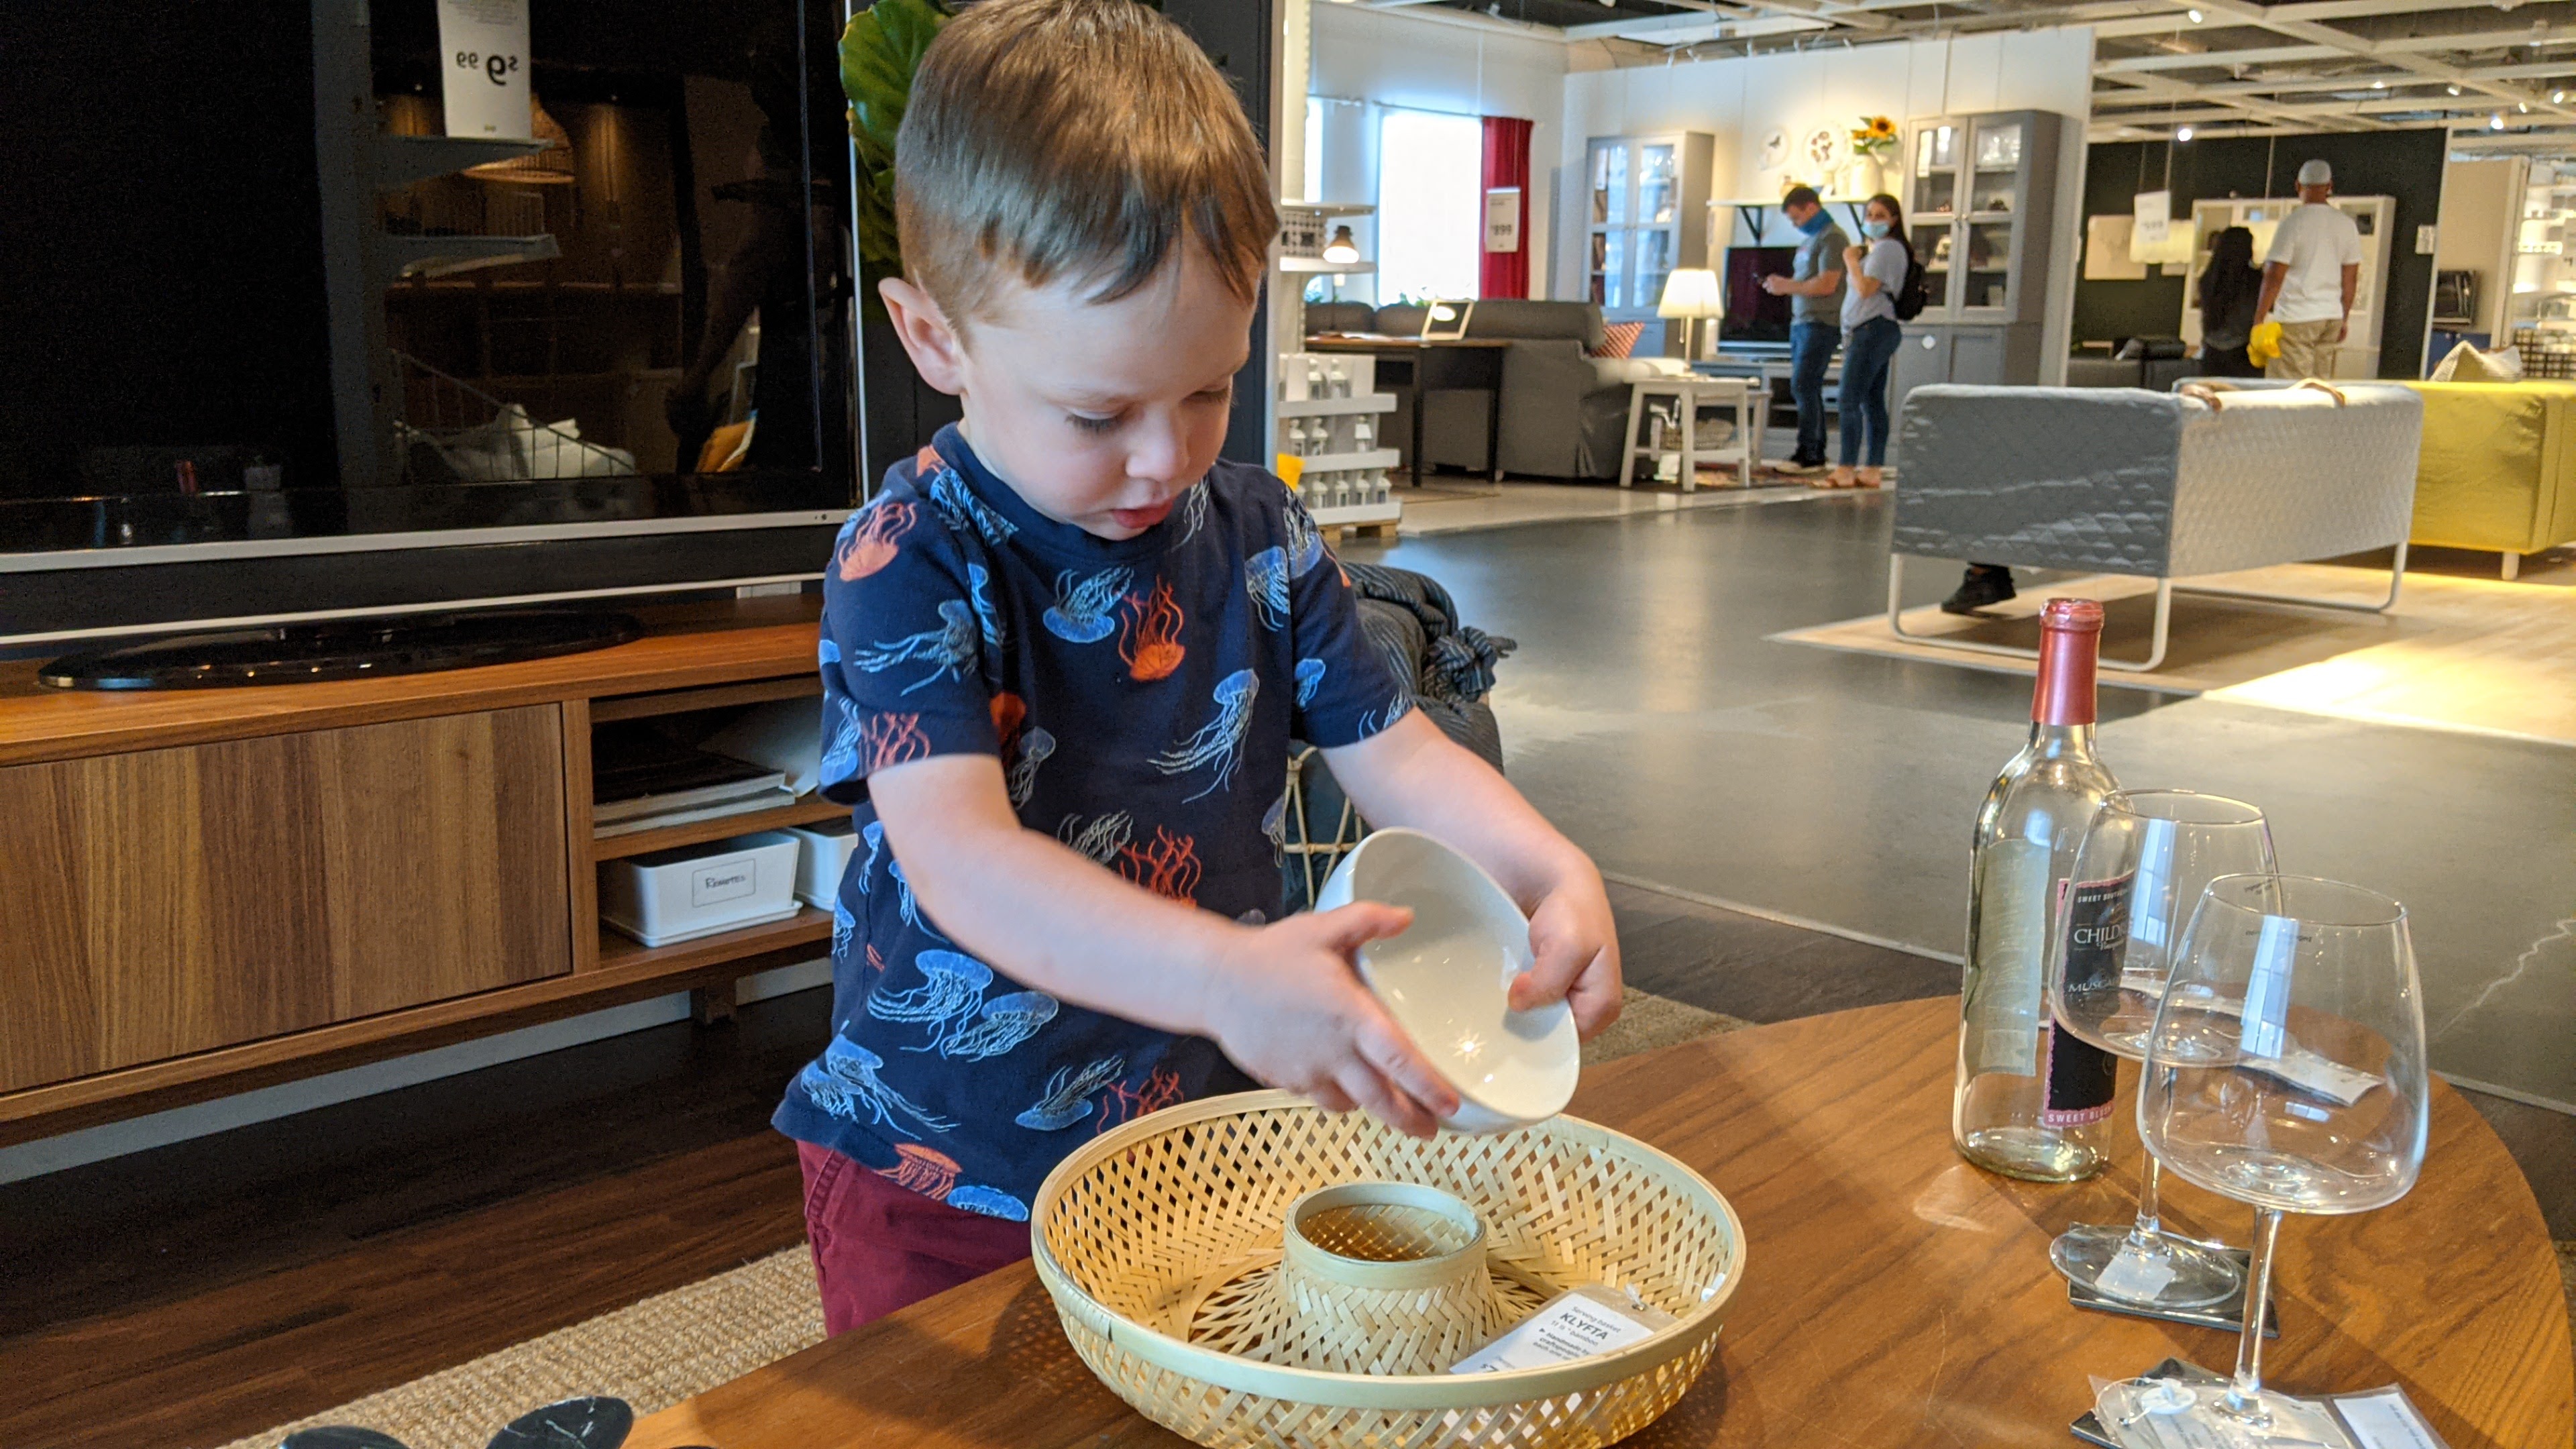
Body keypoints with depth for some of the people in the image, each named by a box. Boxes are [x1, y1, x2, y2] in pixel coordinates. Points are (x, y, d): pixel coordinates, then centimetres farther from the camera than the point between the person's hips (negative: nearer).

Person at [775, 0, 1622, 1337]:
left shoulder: (1260, 537, -4)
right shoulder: (908, 567, -21)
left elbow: (1392, 752, -3)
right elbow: (958, 856, -33)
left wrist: (1554, 872, -23)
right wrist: (1227, 977, -48)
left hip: (1203, 1141, 5)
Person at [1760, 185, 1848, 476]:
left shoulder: (1832, 238, -9)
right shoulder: (1808, 238, 20)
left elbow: (1827, 284, -18)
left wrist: (1788, 287, -11)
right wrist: (1783, 284, 7)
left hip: (1821, 323, -10)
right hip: (1801, 321, 10)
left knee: (1803, 386, -13)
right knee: (1805, 389, 8)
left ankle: (1809, 454, -12)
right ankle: (1816, 453, 12)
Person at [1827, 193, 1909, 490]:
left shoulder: (1887, 248, -8)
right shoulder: (1877, 249, 25)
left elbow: (1866, 288, -17)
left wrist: (1851, 261, -5)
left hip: (1874, 329, -11)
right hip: (1877, 331, 11)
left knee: (1849, 400, -15)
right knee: (1872, 402, 8)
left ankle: (1846, 471, -18)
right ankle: (1873, 470, 9)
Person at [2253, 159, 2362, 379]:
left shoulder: (2292, 223, -9)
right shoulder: (2347, 225, 8)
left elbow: (2274, 277, -12)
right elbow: (2351, 279, 13)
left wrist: (2259, 319, -6)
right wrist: (2344, 319, 23)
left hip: (2295, 319, -6)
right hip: (2332, 317, 6)